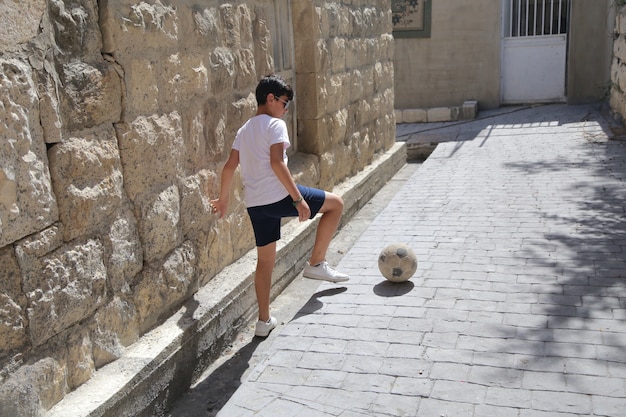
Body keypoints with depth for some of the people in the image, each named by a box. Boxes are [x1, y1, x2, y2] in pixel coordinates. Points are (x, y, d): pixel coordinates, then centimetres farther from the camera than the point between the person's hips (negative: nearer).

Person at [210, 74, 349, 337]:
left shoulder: (244, 130, 18)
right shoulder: (275, 124, -5)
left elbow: (229, 167, 15)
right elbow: (276, 163, -18)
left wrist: (223, 199, 26)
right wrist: (298, 198, -19)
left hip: (255, 204, 8)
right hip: (279, 197, -8)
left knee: (265, 260, 17)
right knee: (336, 203, 10)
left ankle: (264, 321, 22)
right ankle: (316, 263, 11)